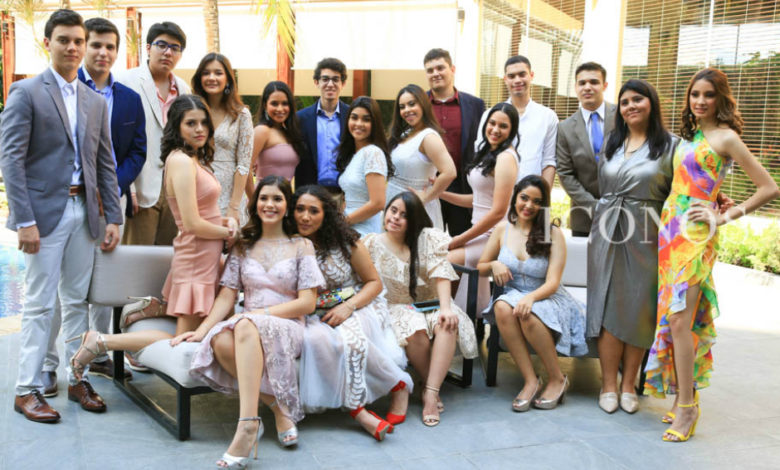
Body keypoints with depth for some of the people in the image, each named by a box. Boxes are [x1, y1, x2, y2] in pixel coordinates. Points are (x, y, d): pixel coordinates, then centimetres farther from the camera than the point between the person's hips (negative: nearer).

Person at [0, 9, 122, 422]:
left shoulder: (95, 102, 14)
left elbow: (105, 164, 14)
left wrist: (114, 216, 6)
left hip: (84, 212, 5)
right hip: (45, 211, -5)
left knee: (77, 301, 11)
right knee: (39, 305, 0)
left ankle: (77, 379, 21)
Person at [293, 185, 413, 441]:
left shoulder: (345, 243, -2)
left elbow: (375, 282, 2)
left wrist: (348, 307, -15)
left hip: (359, 308, -1)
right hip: (316, 317, 1)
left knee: (347, 336, -35)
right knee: (313, 338, -34)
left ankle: (399, 384, -13)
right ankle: (358, 409, -30)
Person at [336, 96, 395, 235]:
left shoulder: (373, 153, -12)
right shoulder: (351, 153, 13)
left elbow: (377, 203, -18)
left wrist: (343, 220, -8)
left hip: (365, 234, -7)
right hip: (349, 231, 7)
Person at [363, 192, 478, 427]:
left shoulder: (428, 238, 2)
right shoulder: (373, 244, 3)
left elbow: (441, 275, -8)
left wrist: (445, 308, -22)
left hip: (431, 303, 1)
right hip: (397, 307, -1)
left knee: (448, 325, -33)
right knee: (416, 332, -35)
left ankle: (430, 393, -35)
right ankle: (434, 387, -13)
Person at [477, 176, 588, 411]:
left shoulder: (553, 234, -5)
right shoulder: (503, 230, 6)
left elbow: (552, 283, -12)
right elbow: (480, 268, 16)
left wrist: (531, 297, -32)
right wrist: (494, 264, -8)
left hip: (548, 299, -3)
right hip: (513, 294, 3)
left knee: (528, 314, -37)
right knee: (502, 308, -33)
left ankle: (557, 379, -12)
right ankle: (530, 380, -26)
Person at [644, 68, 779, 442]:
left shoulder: (725, 137, -5)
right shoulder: (690, 136, 16)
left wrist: (725, 217, -8)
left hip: (695, 236, -7)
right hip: (670, 230, 7)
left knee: (679, 320, -11)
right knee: (670, 317, 7)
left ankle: (688, 406, -2)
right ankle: (682, 394, 17)